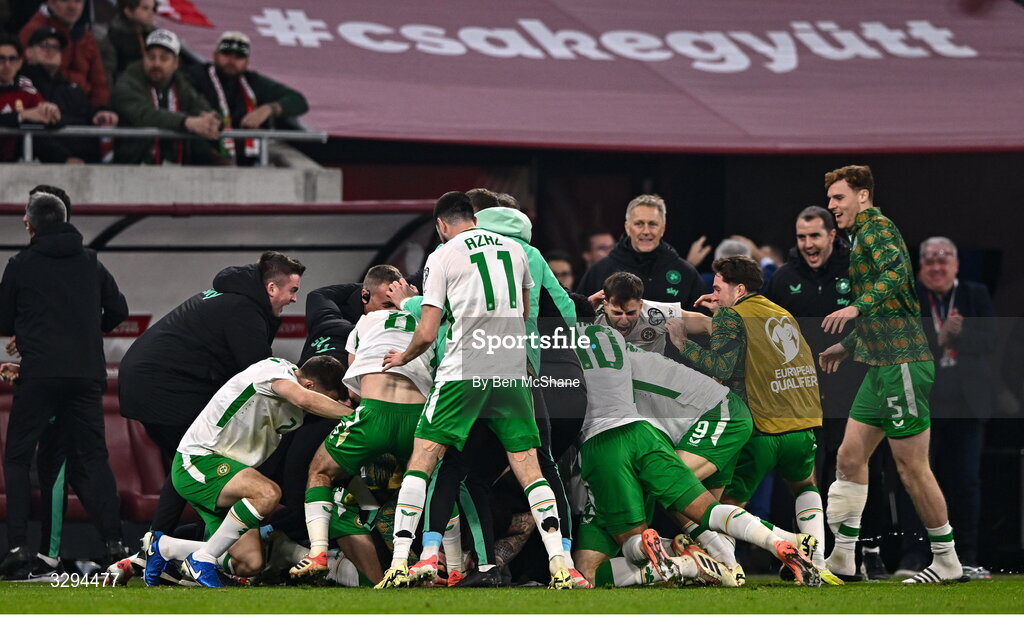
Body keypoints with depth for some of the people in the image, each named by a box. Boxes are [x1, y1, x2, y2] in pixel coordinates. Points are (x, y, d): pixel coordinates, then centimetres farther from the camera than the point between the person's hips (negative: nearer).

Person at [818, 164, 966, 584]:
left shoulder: (876, 228, -9)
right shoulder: (863, 237, 22)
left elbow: (896, 269, -31)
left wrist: (857, 307, -40)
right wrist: (848, 346, 29)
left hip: (903, 364, -10)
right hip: (882, 365, 10)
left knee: (912, 468, -5)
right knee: (850, 457, 8)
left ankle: (946, 561, 3)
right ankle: (841, 557, 10)